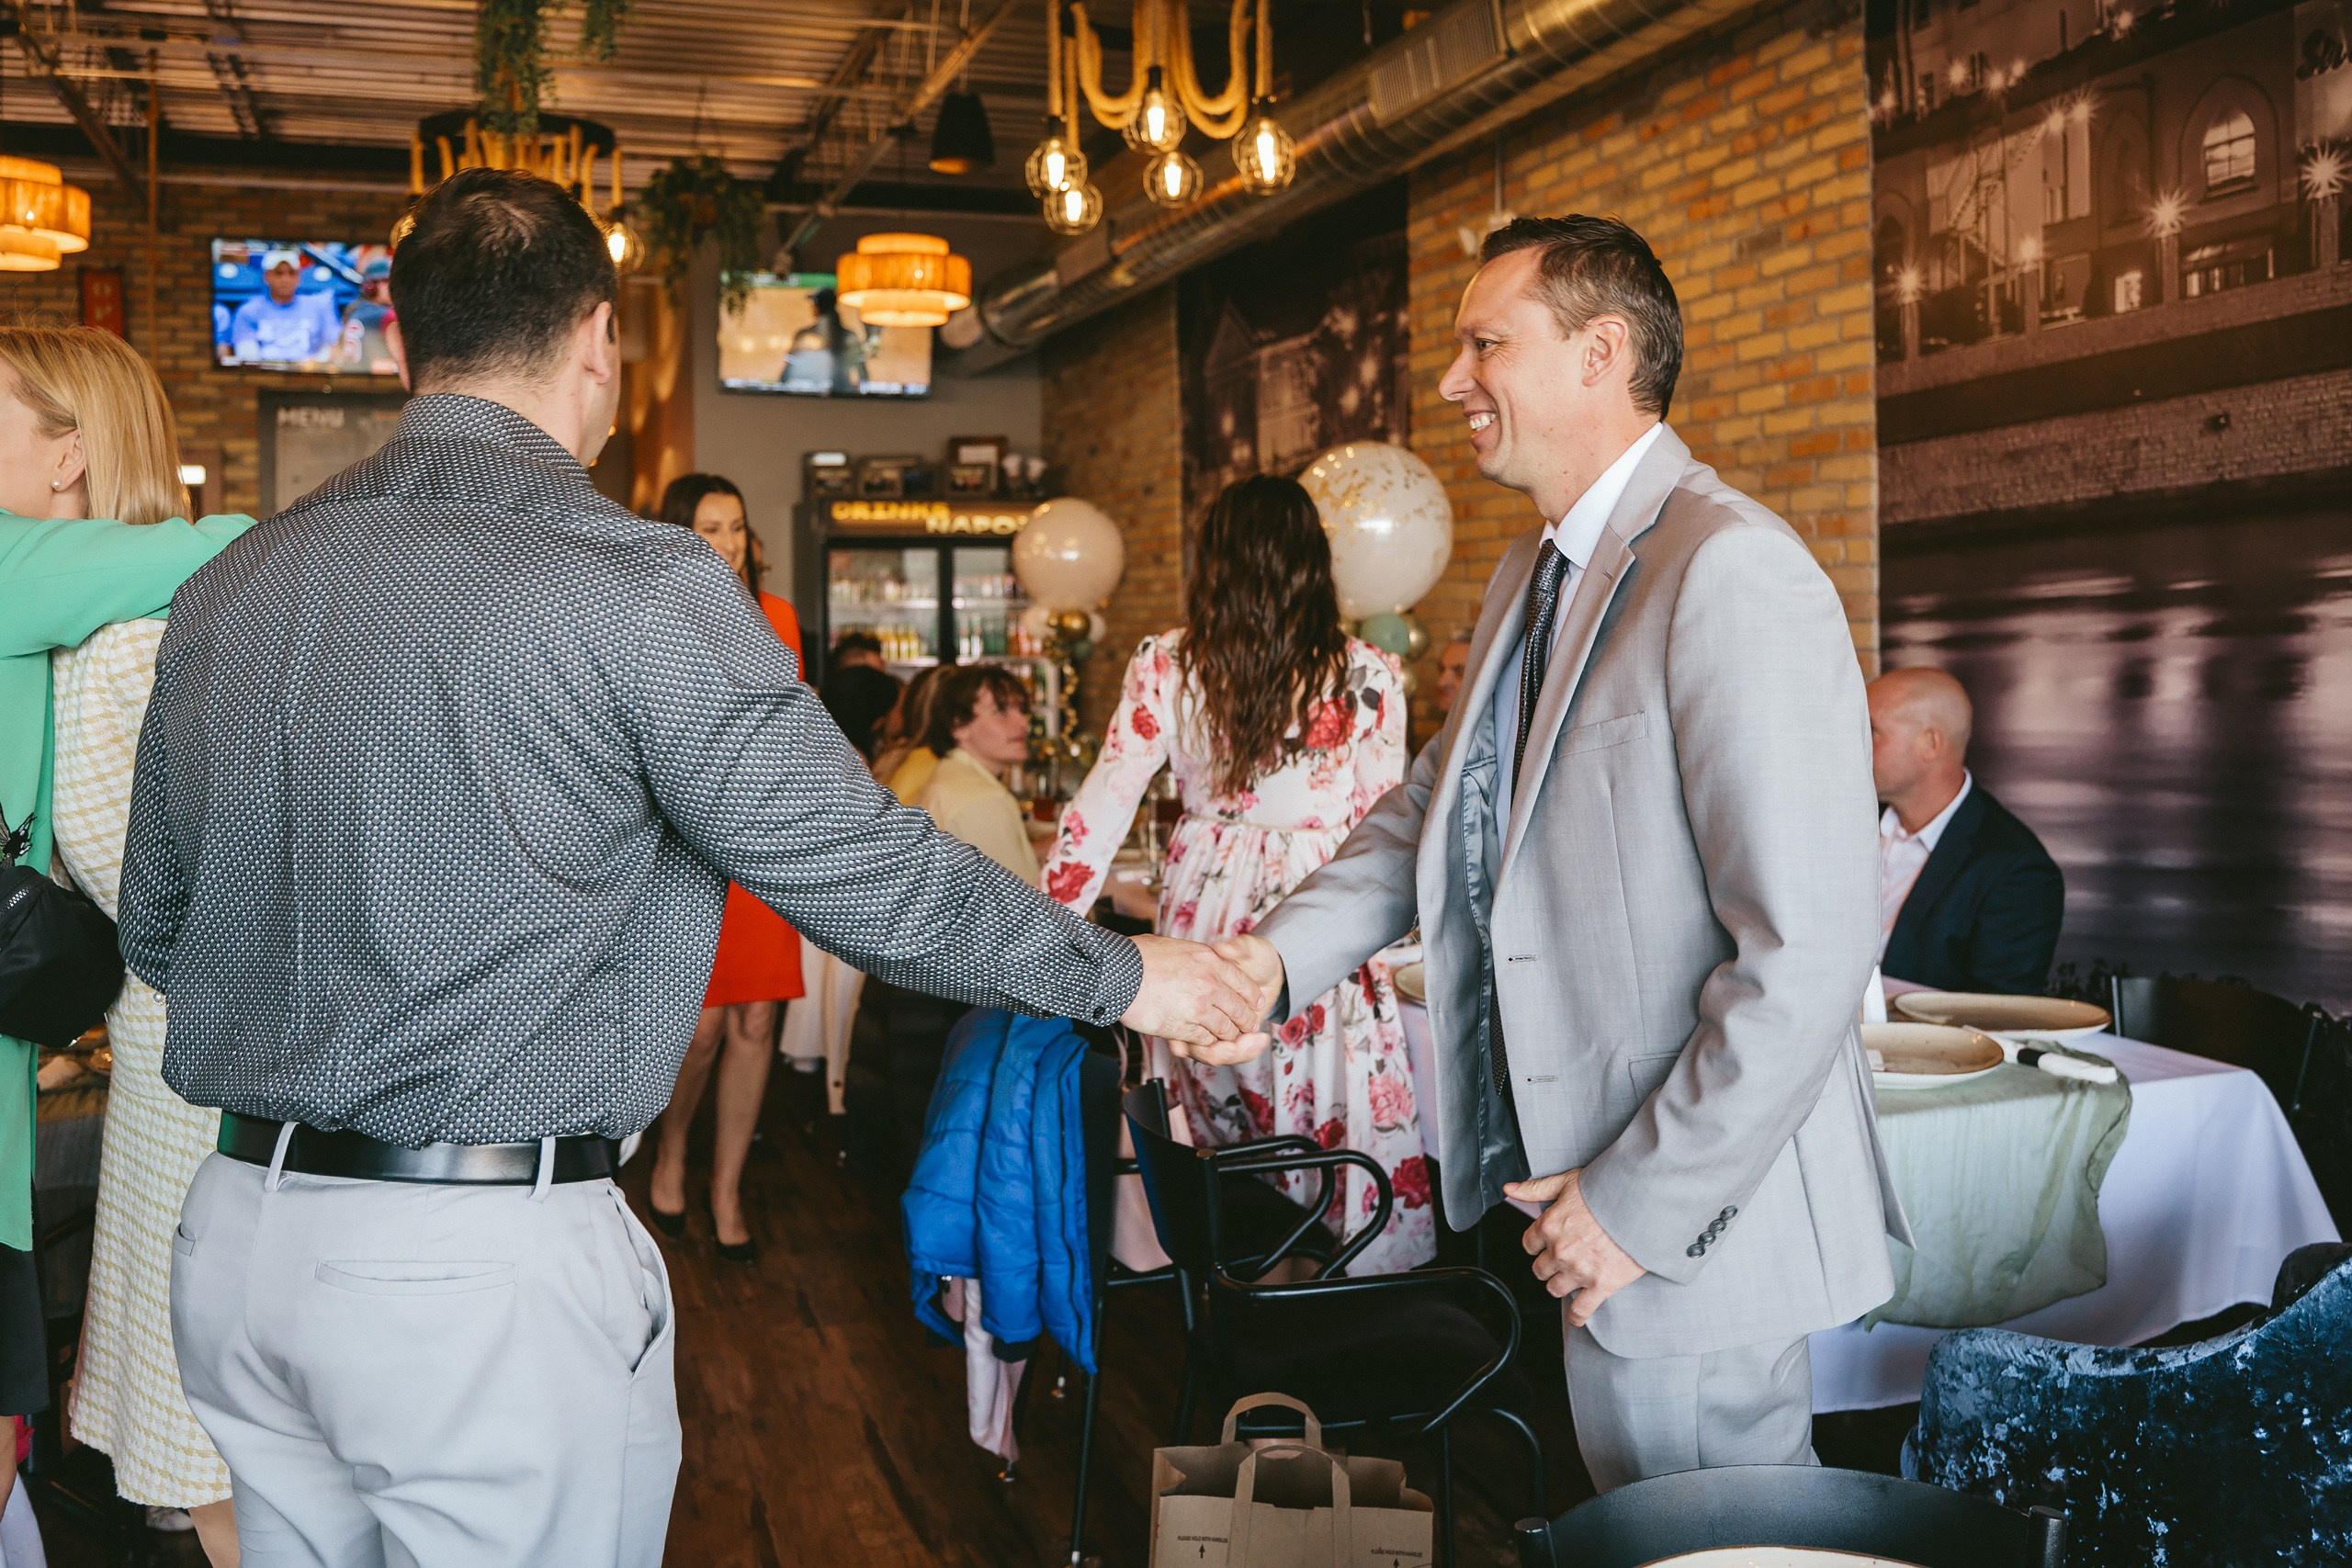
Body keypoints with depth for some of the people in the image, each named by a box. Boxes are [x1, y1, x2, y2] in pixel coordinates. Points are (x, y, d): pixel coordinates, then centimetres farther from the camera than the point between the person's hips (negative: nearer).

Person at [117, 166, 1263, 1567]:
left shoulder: (229, 584, 5)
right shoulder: (633, 585, -14)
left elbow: (155, 931, 14)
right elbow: (867, 869, -12)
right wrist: (1128, 975, 2)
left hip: (240, 1239, 7)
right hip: (484, 1263, -6)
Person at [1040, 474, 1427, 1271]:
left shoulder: (1167, 666, -1)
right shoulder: (1367, 677, -7)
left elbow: (1101, 808, -1)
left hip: (1200, 922, 3)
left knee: (1229, 1157, 16)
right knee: (1354, 1146, 5)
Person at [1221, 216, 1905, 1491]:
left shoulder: (1731, 574, -21)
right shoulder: (1530, 578, 12)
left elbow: (1808, 953, -25)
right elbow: (1435, 807, 17)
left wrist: (1643, 1203, -20)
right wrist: (1280, 951, 0)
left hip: (1689, 1214, -9)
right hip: (1575, 1183, 9)